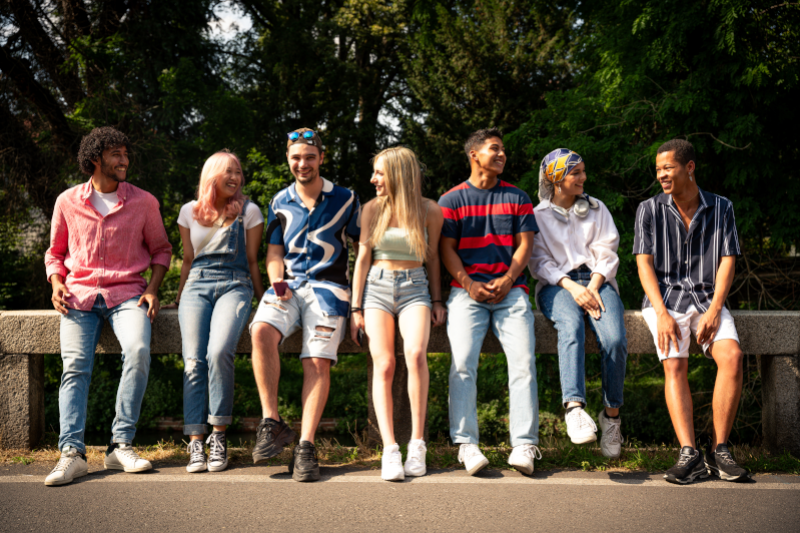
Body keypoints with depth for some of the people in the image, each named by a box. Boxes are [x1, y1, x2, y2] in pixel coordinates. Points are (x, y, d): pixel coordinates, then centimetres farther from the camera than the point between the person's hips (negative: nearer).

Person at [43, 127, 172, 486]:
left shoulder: (143, 202, 7)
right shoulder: (67, 202, 9)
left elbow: (161, 249, 16)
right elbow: (55, 252, 20)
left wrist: (152, 289, 0)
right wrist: (56, 283, 0)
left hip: (127, 293, -1)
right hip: (79, 295, 1)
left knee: (138, 351, -29)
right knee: (74, 365, -21)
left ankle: (121, 445, -24)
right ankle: (71, 452, -25)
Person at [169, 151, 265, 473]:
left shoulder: (249, 211, 10)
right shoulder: (190, 211, 16)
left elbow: (252, 261, 12)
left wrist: (263, 301, 9)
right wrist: (177, 302, 21)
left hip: (234, 285, -2)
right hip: (197, 286, 2)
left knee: (219, 352, -28)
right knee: (193, 361, -18)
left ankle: (219, 436, -19)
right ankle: (195, 443, -19)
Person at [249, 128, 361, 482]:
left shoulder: (345, 199, 11)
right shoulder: (279, 203, 17)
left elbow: (362, 246, 15)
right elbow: (273, 254, 16)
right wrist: (277, 281, -5)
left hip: (327, 286, -1)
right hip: (288, 285, 2)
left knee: (317, 361, -18)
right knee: (261, 332, -28)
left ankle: (306, 446, -17)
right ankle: (272, 423, -20)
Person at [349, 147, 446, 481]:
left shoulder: (429, 211, 3)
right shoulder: (372, 209, 6)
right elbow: (363, 258, 8)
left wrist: (437, 301, 8)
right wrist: (356, 308, 3)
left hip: (414, 287, -1)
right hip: (377, 287, 1)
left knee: (415, 353, -28)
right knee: (383, 364, -19)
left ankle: (417, 443, -21)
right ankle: (390, 450, -22)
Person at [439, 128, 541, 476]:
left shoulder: (517, 198, 18)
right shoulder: (452, 200, 12)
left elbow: (524, 244, 10)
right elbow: (447, 249, 6)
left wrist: (507, 281, -6)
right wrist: (469, 285, -9)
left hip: (510, 288, 1)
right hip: (467, 290, -1)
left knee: (524, 362, -15)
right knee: (463, 363, -18)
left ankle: (524, 446, -15)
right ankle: (466, 444, -17)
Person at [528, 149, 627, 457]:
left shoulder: (597, 209, 21)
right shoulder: (538, 215, 14)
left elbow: (606, 253, 11)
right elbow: (539, 261, 3)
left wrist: (593, 288, -8)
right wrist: (571, 286, -14)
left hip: (597, 281, 2)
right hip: (557, 285, -2)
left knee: (615, 339, -29)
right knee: (572, 325, -38)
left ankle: (612, 414, -16)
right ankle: (574, 407, -52)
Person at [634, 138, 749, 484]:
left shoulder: (721, 208, 9)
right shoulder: (649, 210, 6)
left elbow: (727, 262, 3)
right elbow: (644, 264, -1)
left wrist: (714, 311, -12)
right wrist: (662, 313, -15)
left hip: (707, 299, 1)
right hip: (665, 298, -1)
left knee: (731, 355, -25)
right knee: (674, 364, -25)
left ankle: (719, 450, -18)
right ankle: (689, 455, -28)